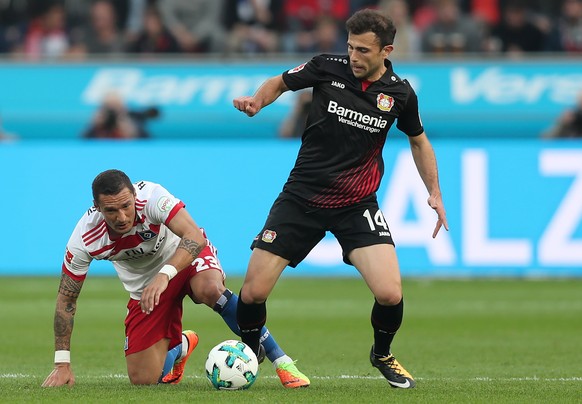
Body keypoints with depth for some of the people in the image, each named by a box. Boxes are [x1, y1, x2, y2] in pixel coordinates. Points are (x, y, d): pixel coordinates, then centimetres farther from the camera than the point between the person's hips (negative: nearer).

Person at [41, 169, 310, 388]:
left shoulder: (151, 197, -32)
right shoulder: (84, 239, -24)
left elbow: (195, 237, -42)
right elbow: (66, 299, -12)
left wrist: (164, 276, -57)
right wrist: (62, 363, -13)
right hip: (144, 288, 3)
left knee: (209, 289, -40)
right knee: (143, 380, -6)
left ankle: (280, 361, -26)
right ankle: (181, 346, 32)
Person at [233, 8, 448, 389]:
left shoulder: (400, 93, -5)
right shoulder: (328, 68, -9)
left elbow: (418, 140, 14)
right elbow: (280, 83, 9)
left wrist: (434, 193, 7)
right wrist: (256, 101, -12)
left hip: (357, 206, 0)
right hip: (302, 197, 0)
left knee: (390, 294, -17)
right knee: (253, 292, -8)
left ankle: (382, 354, 16)